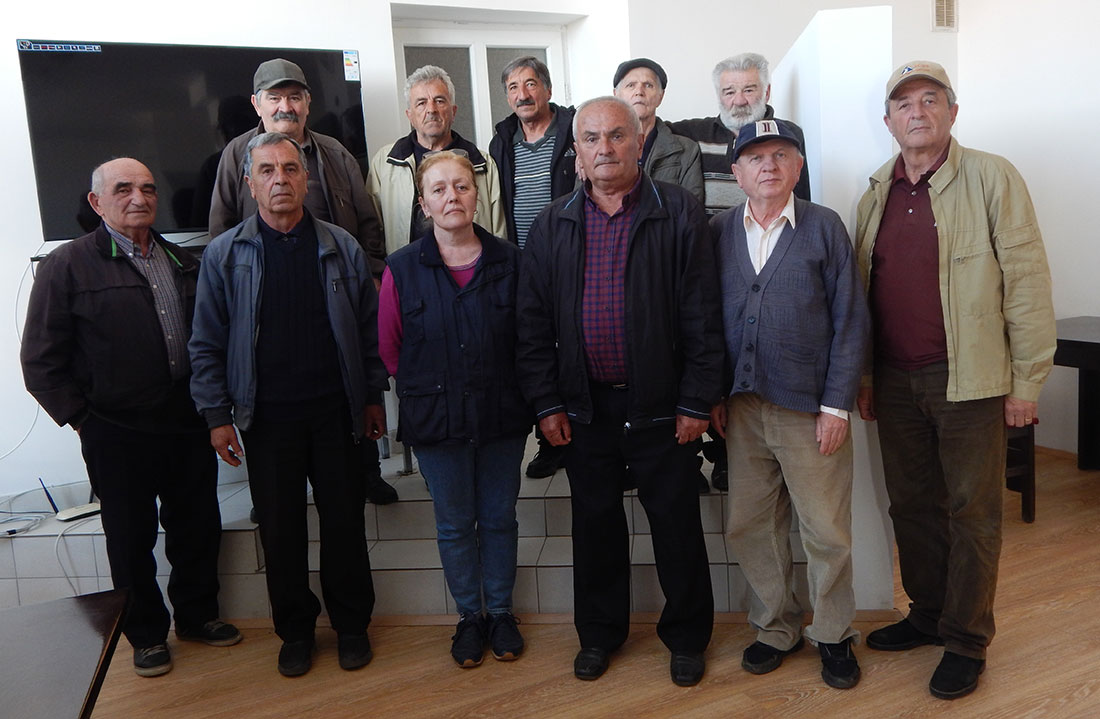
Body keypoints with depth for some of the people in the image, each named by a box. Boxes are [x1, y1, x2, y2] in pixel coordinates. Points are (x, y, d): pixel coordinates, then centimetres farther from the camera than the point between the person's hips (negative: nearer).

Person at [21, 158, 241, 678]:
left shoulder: (183, 262, 10)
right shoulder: (68, 265, -6)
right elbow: (41, 362, -5)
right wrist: (81, 419, -6)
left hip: (188, 425, 5)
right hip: (118, 435, -4)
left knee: (198, 527, 15)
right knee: (131, 539, 11)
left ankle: (197, 614, 36)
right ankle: (146, 633, 30)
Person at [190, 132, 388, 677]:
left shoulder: (341, 248, 3)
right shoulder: (224, 255, 0)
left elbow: (369, 330, 6)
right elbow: (207, 345, 2)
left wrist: (373, 396, 5)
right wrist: (217, 415, -3)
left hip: (335, 413, 1)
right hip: (267, 418, 0)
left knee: (344, 521, 9)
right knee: (280, 530, 10)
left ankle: (351, 625, 29)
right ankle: (295, 629, 30)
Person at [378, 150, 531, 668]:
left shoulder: (509, 261, -3)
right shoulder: (402, 269, -5)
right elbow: (389, 349, 3)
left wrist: (503, 388, 1)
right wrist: (427, 389, 2)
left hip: (501, 416, 1)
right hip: (435, 419, 0)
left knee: (499, 518, 13)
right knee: (455, 524, 12)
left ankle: (501, 612, 32)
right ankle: (469, 616, 32)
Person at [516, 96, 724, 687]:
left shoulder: (679, 213, -4)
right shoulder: (552, 225, 5)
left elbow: (702, 314, -6)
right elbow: (533, 321, 5)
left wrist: (697, 400, -8)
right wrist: (546, 402, 0)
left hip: (659, 405, -2)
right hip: (584, 406, 3)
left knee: (676, 524, 9)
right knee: (594, 522, 15)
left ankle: (686, 637, 30)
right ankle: (599, 632, 35)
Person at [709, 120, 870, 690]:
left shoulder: (825, 227, 1)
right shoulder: (718, 231, 7)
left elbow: (851, 321, -2)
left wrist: (837, 406, -8)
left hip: (809, 408, -2)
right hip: (742, 408, 3)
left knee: (826, 531, 6)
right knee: (749, 526, 11)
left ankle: (833, 636, 27)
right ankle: (776, 627, 31)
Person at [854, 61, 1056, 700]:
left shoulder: (992, 178, -5)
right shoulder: (876, 196, 10)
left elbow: (1027, 282, -8)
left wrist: (1028, 382, -11)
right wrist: (863, 377, 11)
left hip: (969, 378, -5)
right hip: (895, 380, 5)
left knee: (972, 512, 5)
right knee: (912, 505, 14)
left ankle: (966, 642, 20)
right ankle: (927, 614, 32)